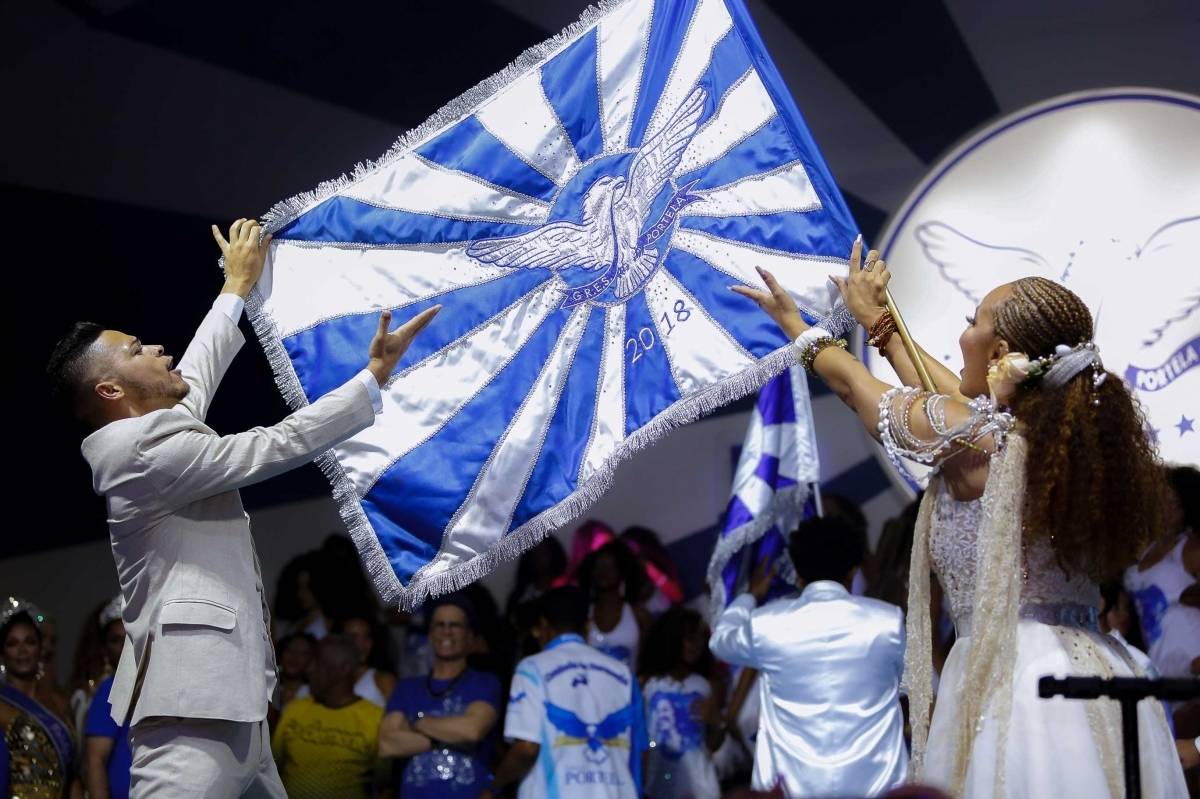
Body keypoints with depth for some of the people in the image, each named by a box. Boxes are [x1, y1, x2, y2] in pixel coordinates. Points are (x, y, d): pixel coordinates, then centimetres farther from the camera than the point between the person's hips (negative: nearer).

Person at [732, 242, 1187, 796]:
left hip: (1007, 680, -6)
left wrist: (793, 322, 28)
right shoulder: (1076, 430, 6)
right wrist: (876, 321, 37)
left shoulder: (964, 432, -11)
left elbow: (851, 382, 8)